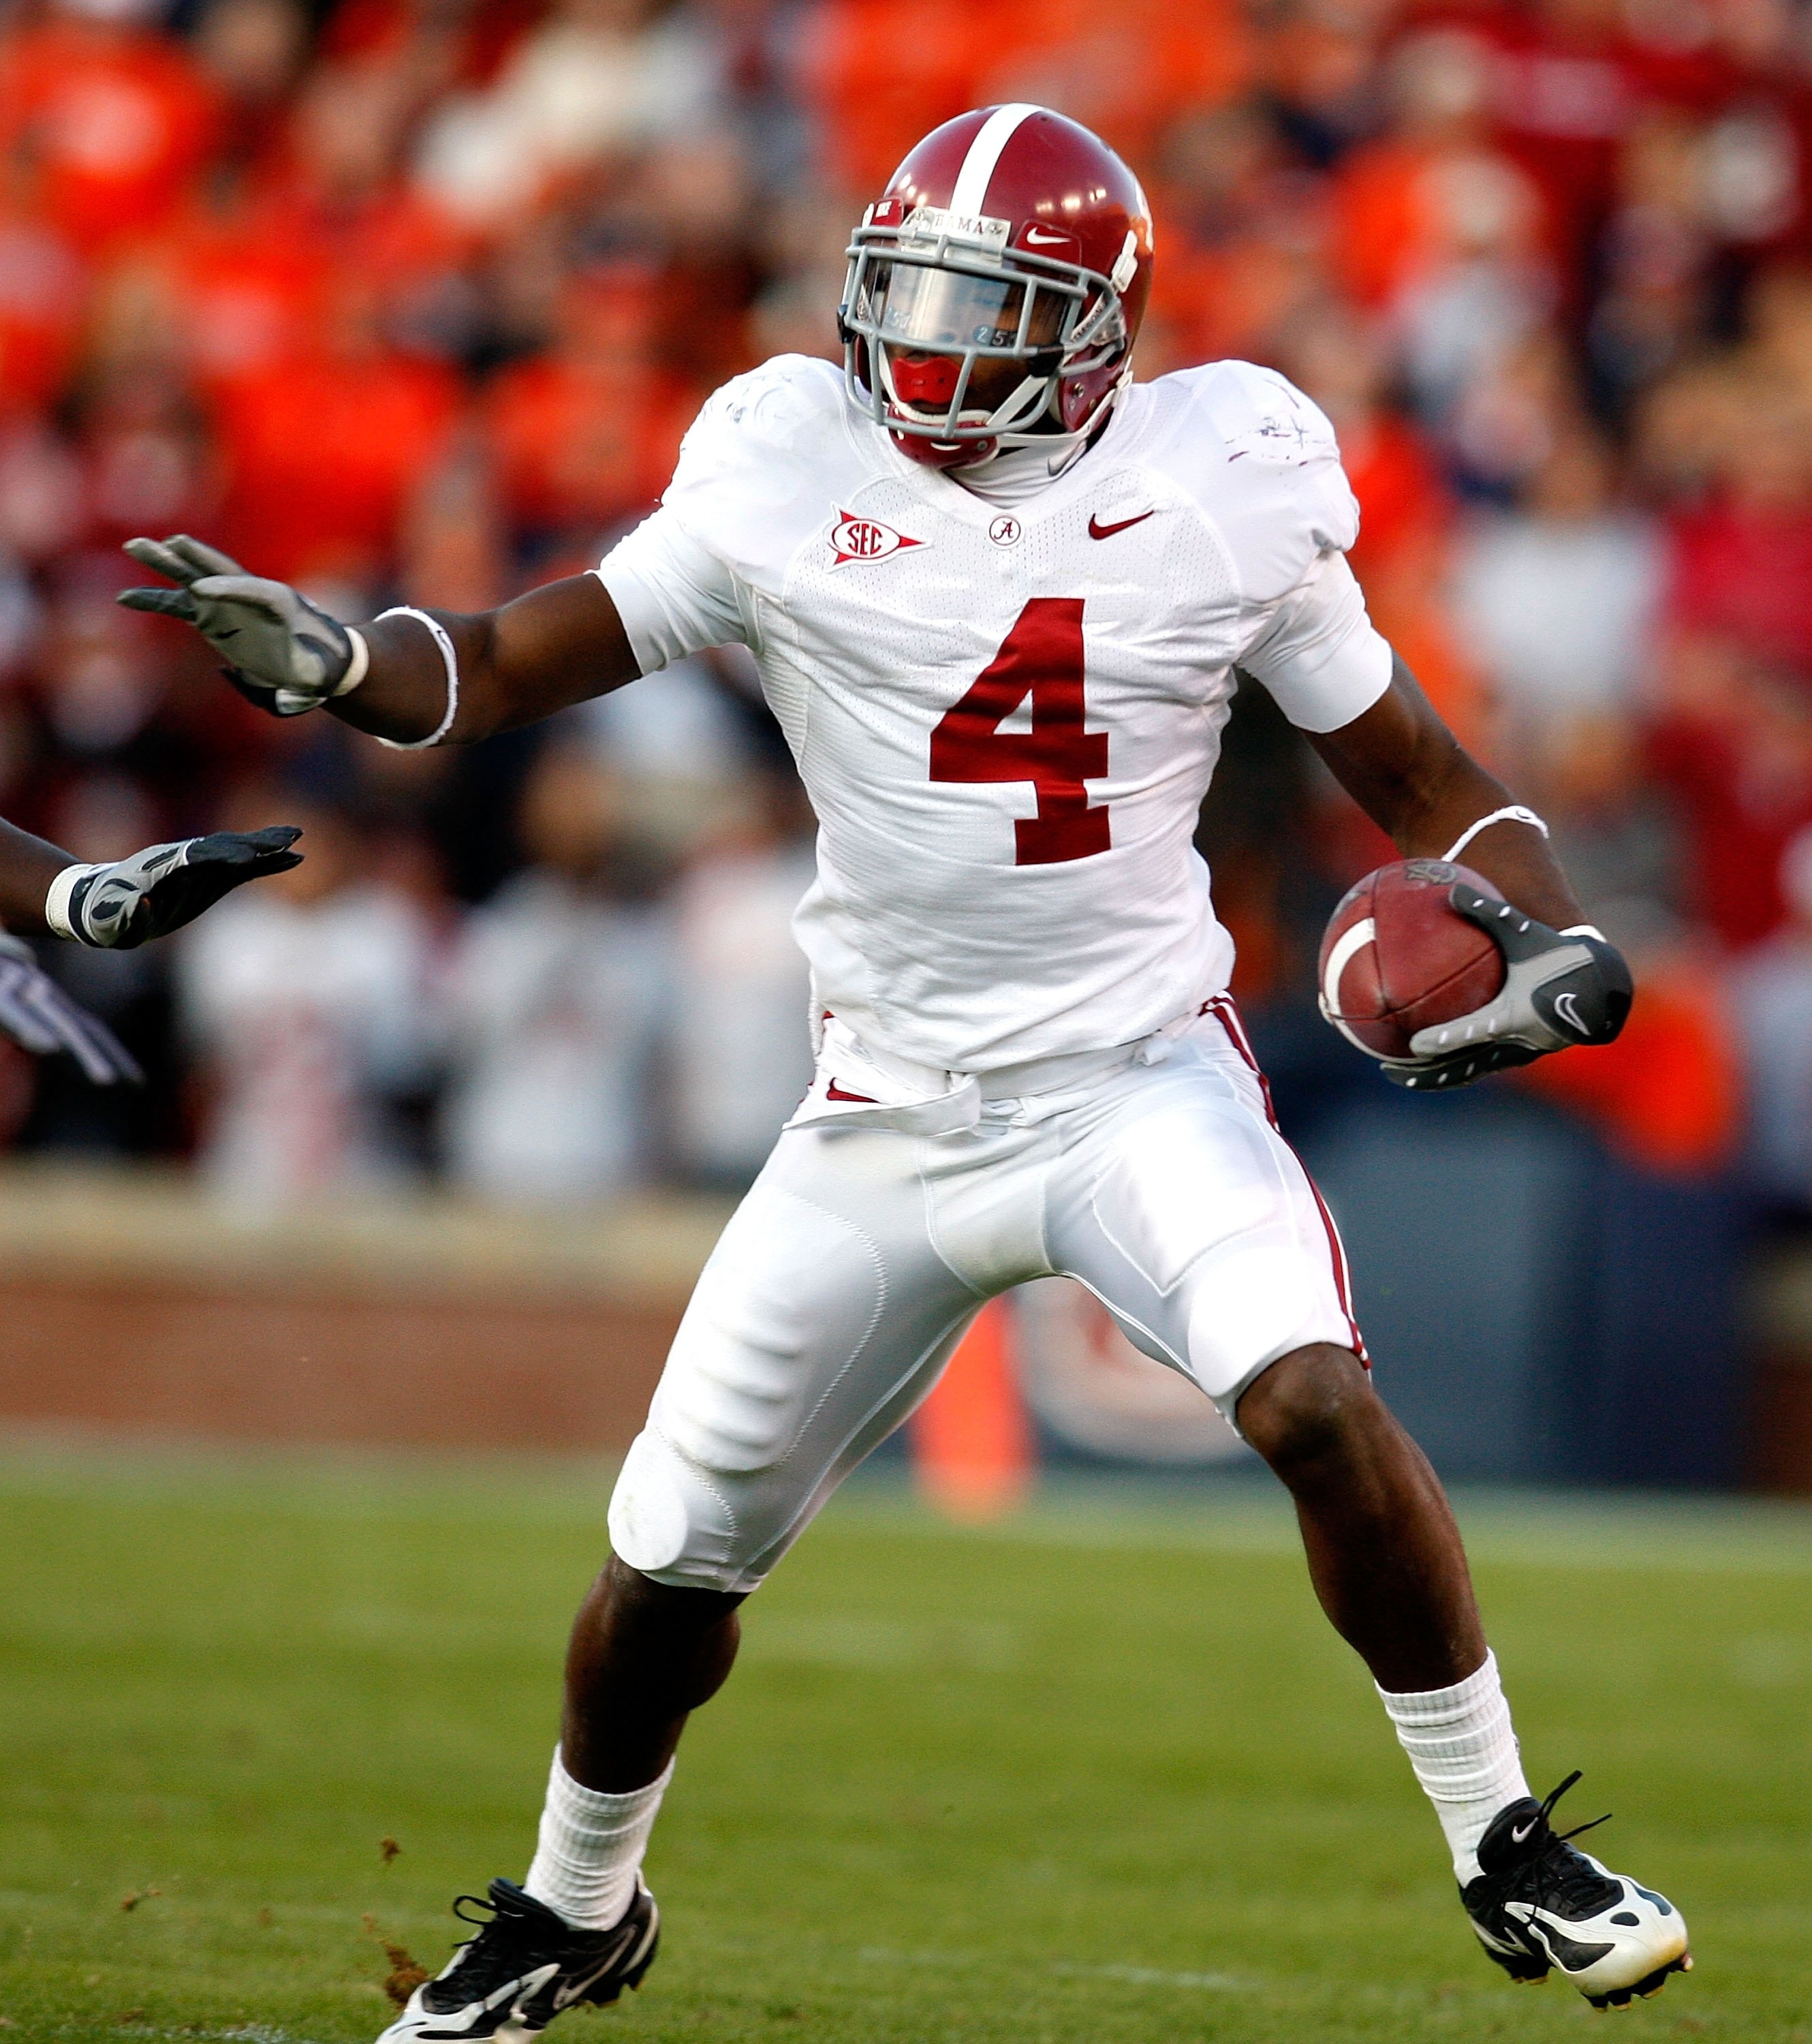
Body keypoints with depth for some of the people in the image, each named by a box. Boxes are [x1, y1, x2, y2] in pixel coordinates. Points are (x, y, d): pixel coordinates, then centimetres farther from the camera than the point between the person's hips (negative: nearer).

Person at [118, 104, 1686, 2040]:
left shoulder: (1222, 488, -4)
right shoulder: (795, 482, -4)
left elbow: (1415, 772, 6)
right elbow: (512, 661, -3)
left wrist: (1557, 943, -11)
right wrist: (319, 658, -23)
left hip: (1139, 1072, -2)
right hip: (891, 1112, 2)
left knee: (1315, 1400, -28)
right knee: (671, 1565, 8)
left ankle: (1505, 1850, -11)